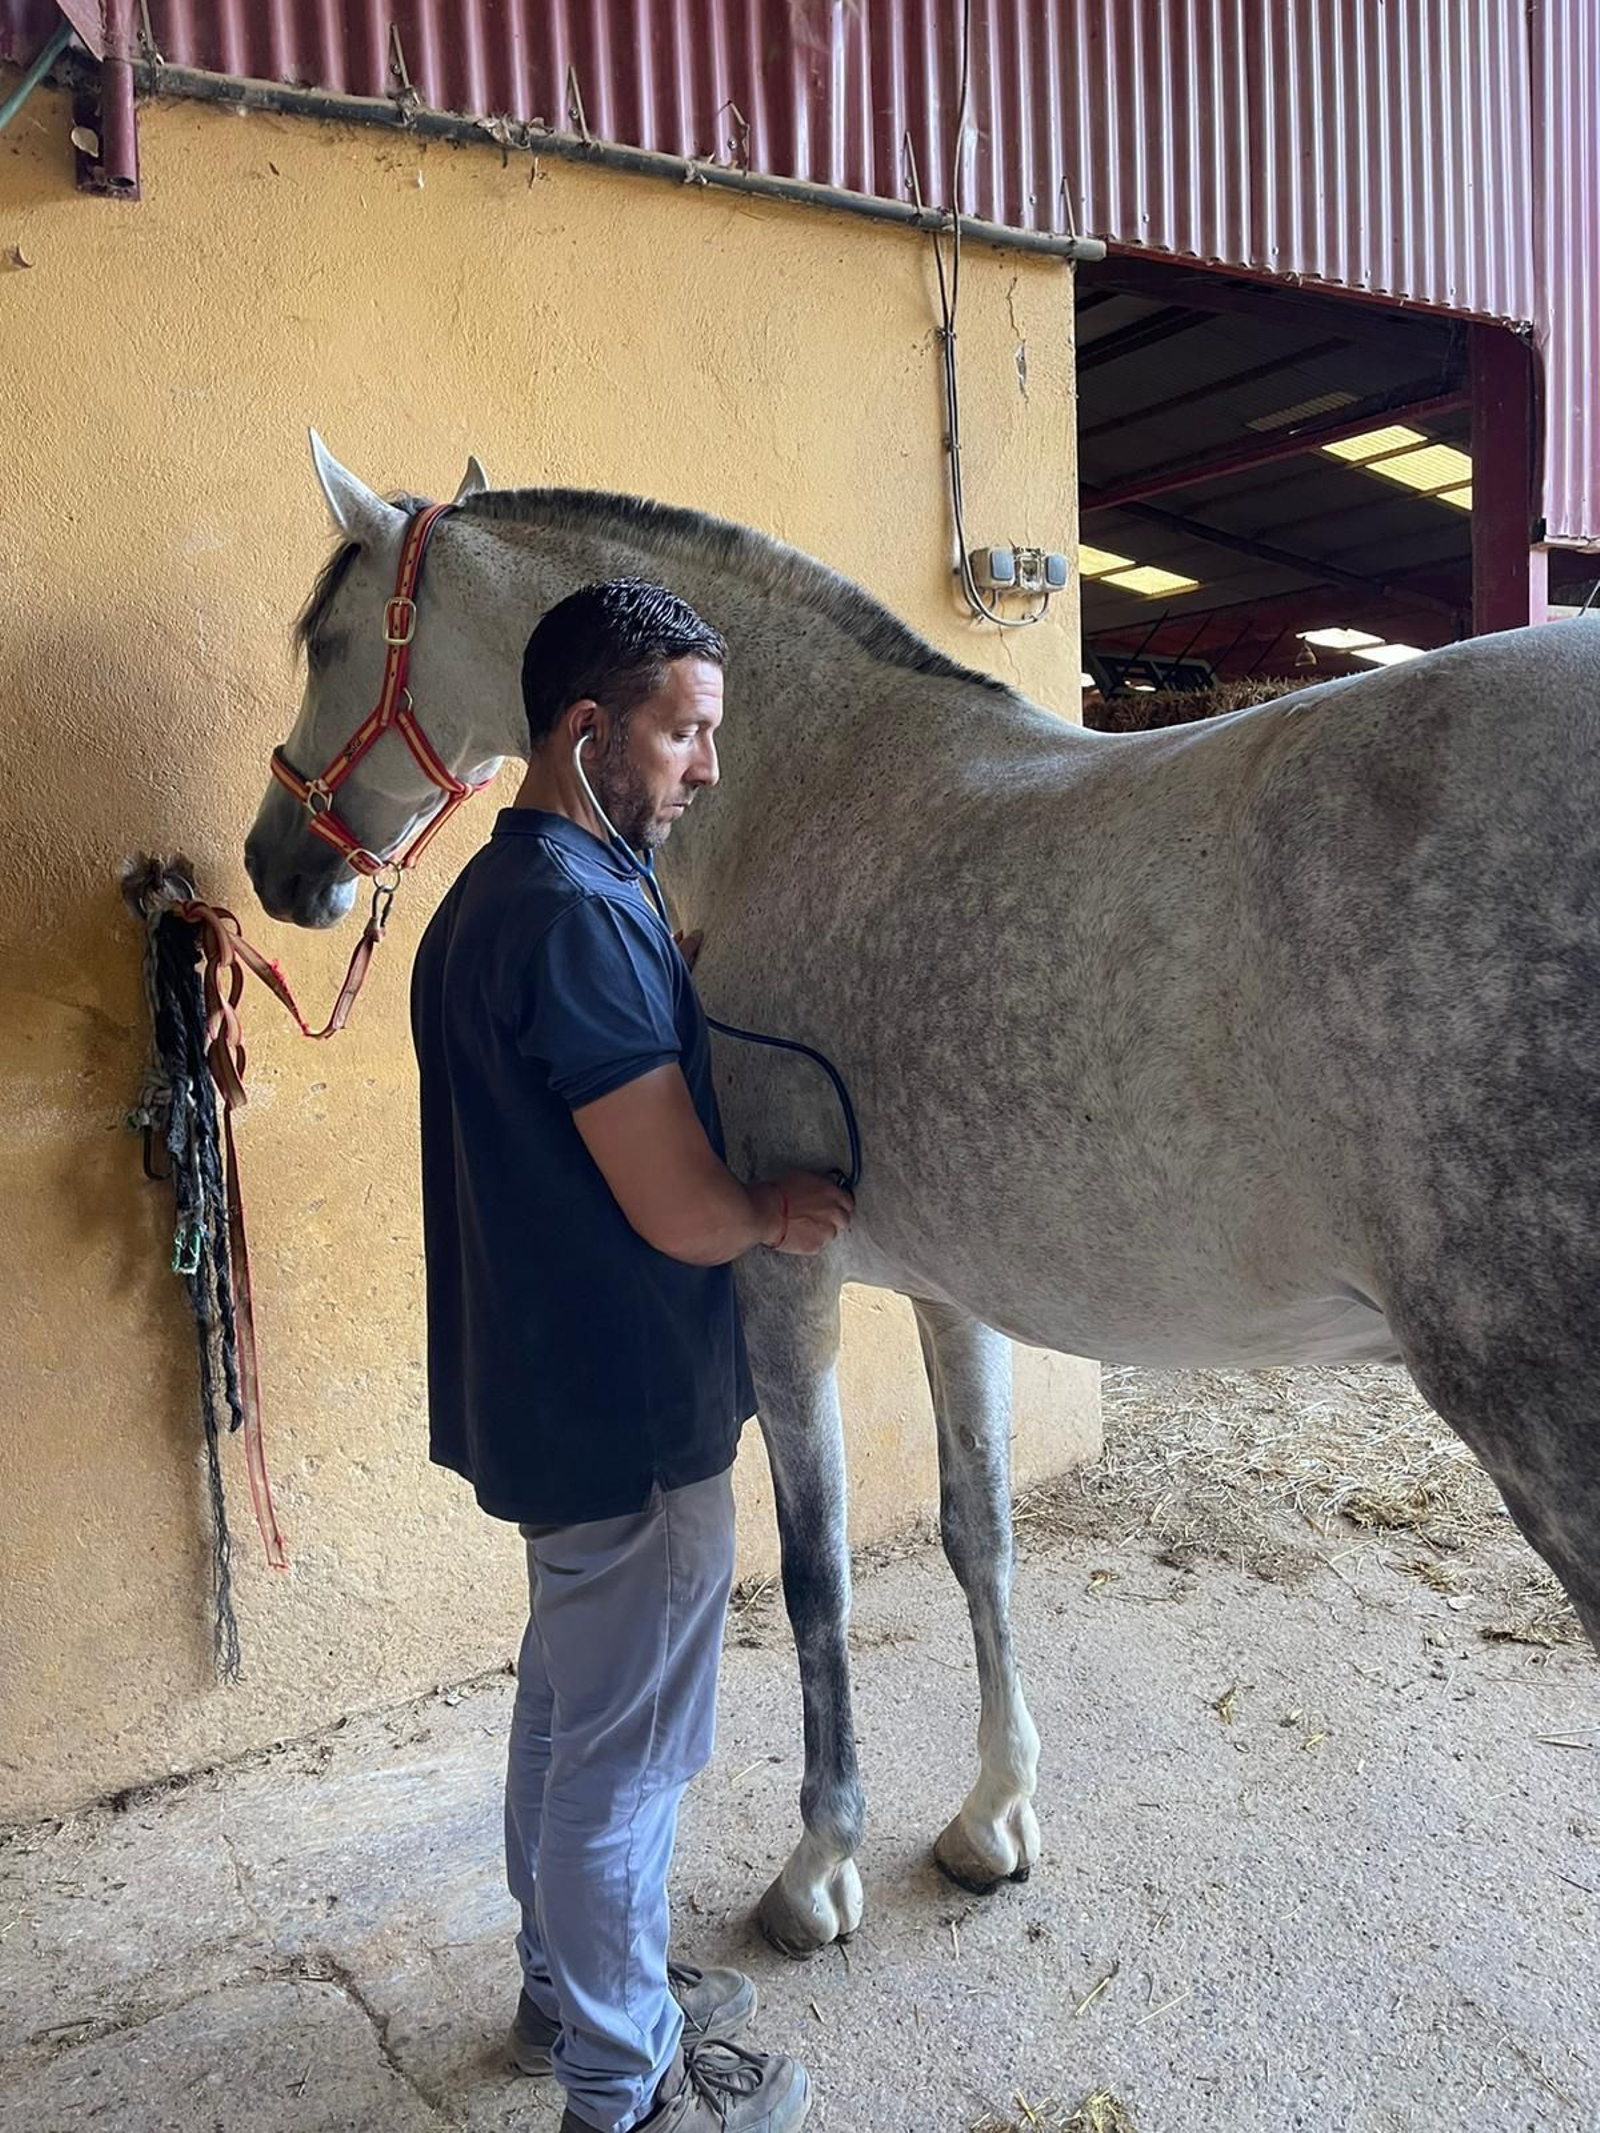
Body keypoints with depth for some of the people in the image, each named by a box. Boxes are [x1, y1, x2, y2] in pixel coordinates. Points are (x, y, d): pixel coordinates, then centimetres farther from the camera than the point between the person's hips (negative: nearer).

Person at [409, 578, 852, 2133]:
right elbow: (683, 1214, -25)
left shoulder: (494, 895, 9)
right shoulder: (581, 916, -24)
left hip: (548, 1393, 10)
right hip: (630, 1418, -10)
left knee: (568, 1709, 24)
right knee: (625, 1752, 8)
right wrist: (775, 1213, -5)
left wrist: (747, 1197, 6)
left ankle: (571, 1990, 45)